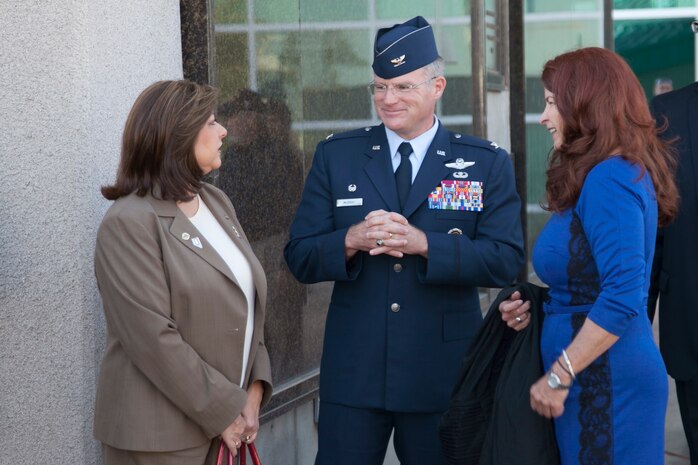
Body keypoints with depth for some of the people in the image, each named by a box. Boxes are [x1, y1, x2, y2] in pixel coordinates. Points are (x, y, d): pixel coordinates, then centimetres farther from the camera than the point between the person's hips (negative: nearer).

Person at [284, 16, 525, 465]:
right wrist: (351, 240, -18)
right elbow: (300, 257, 2)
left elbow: (506, 260, -8)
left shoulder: (487, 163, 1)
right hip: (353, 372, 1)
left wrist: (424, 244, -20)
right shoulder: (335, 156, 5)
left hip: (444, 373, -1)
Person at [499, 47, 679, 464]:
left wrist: (559, 376, -20)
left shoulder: (609, 178, -17)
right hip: (601, 378, 10)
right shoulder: (606, 174, 13)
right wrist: (536, 310, 6)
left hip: (607, 381, -10)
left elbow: (623, 297, -25)